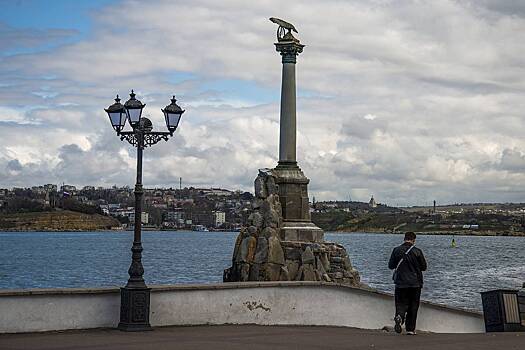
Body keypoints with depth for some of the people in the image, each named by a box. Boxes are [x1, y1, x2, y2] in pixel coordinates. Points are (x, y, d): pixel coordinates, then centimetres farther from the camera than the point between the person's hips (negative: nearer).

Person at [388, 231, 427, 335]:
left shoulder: (396, 250, -3)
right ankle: (410, 329, 11)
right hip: (415, 284, -1)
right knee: (413, 306, 9)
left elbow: (390, 266, 3)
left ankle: (399, 316, -25)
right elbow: (424, 267, 0)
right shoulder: (417, 251, -8)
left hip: (400, 283, 1)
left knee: (401, 303, 8)